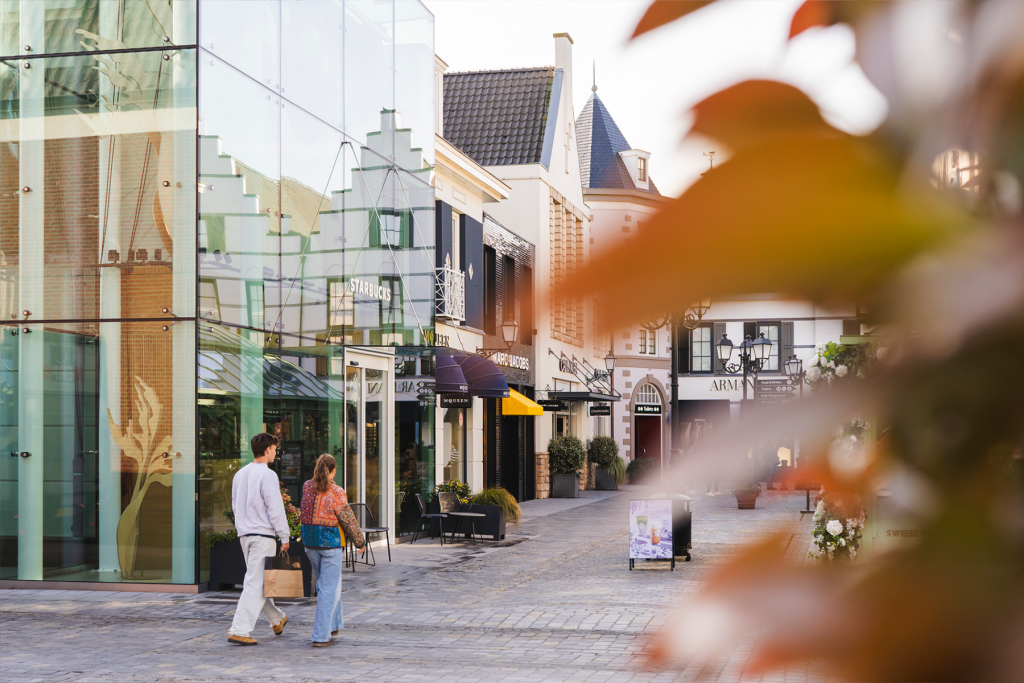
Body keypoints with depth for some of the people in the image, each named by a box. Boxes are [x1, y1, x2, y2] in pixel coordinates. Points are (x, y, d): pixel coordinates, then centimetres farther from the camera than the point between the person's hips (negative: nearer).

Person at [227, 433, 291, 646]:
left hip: (244, 533, 9)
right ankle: (239, 630, -10)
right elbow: (275, 509, -15)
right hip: (262, 535, -9)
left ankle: (277, 619, 36)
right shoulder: (267, 475, -13)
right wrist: (284, 537, -8)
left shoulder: (240, 474, 12)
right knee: (256, 584, -7)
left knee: (259, 580, 19)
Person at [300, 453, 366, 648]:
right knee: (328, 589, 0)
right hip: (331, 542, -6)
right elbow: (348, 520, -9)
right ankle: (320, 636, -2)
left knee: (324, 583, 23)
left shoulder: (307, 487, 0)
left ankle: (333, 624, 34)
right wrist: (360, 542, 4)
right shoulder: (336, 492, -15)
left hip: (309, 540, 6)